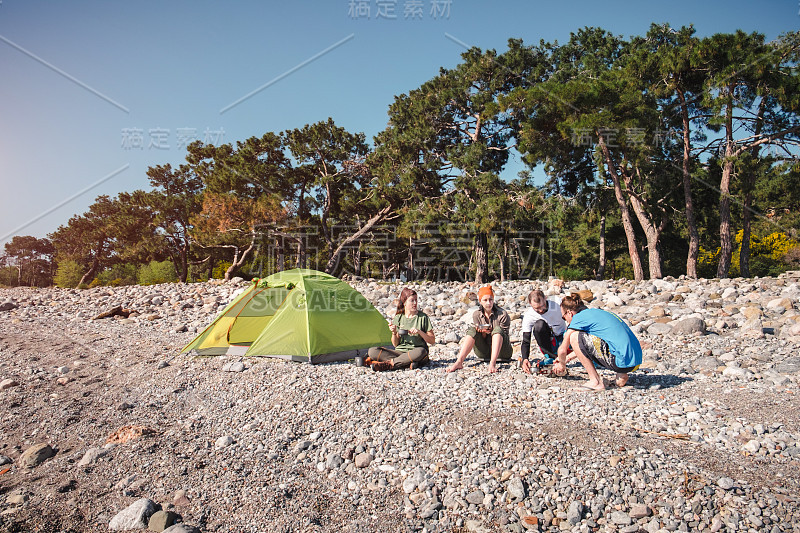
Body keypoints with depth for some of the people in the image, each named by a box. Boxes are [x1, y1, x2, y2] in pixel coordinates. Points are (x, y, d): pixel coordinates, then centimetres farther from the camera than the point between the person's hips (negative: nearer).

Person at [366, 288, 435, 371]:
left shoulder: (423, 317, 1)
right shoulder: (398, 318, 8)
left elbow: (432, 341, 1)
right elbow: (395, 344, 9)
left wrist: (419, 331, -14)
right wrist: (394, 333, -11)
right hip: (400, 352, 3)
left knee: (420, 352, -42)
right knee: (372, 351, -19)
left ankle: (388, 363, -29)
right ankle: (408, 363, -29)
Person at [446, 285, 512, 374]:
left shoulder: (502, 315, -8)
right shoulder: (476, 315, 1)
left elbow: (503, 335, -5)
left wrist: (490, 332, -22)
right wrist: (483, 333, -20)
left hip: (502, 353, -2)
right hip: (483, 353, 3)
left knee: (498, 329, -28)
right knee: (472, 329, -19)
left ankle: (492, 363, -46)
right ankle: (459, 362, -34)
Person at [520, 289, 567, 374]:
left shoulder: (558, 306, -18)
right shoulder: (528, 316, -16)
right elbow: (525, 341, -14)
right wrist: (524, 359, -31)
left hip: (562, 339, 0)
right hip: (547, 343, 0)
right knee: (539, 324, -31)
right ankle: (550, 357, -21)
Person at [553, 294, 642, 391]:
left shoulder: (579, 317, -3)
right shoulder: (595, 312, 23)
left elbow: (562, 350, 2)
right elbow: (582, 348, 37)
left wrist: (562, 364, 22)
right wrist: (564, 359, 43)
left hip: (622, 361, -9)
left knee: (575, 337, -7)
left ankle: (596, 382, -4)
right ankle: (621, 375, 13)